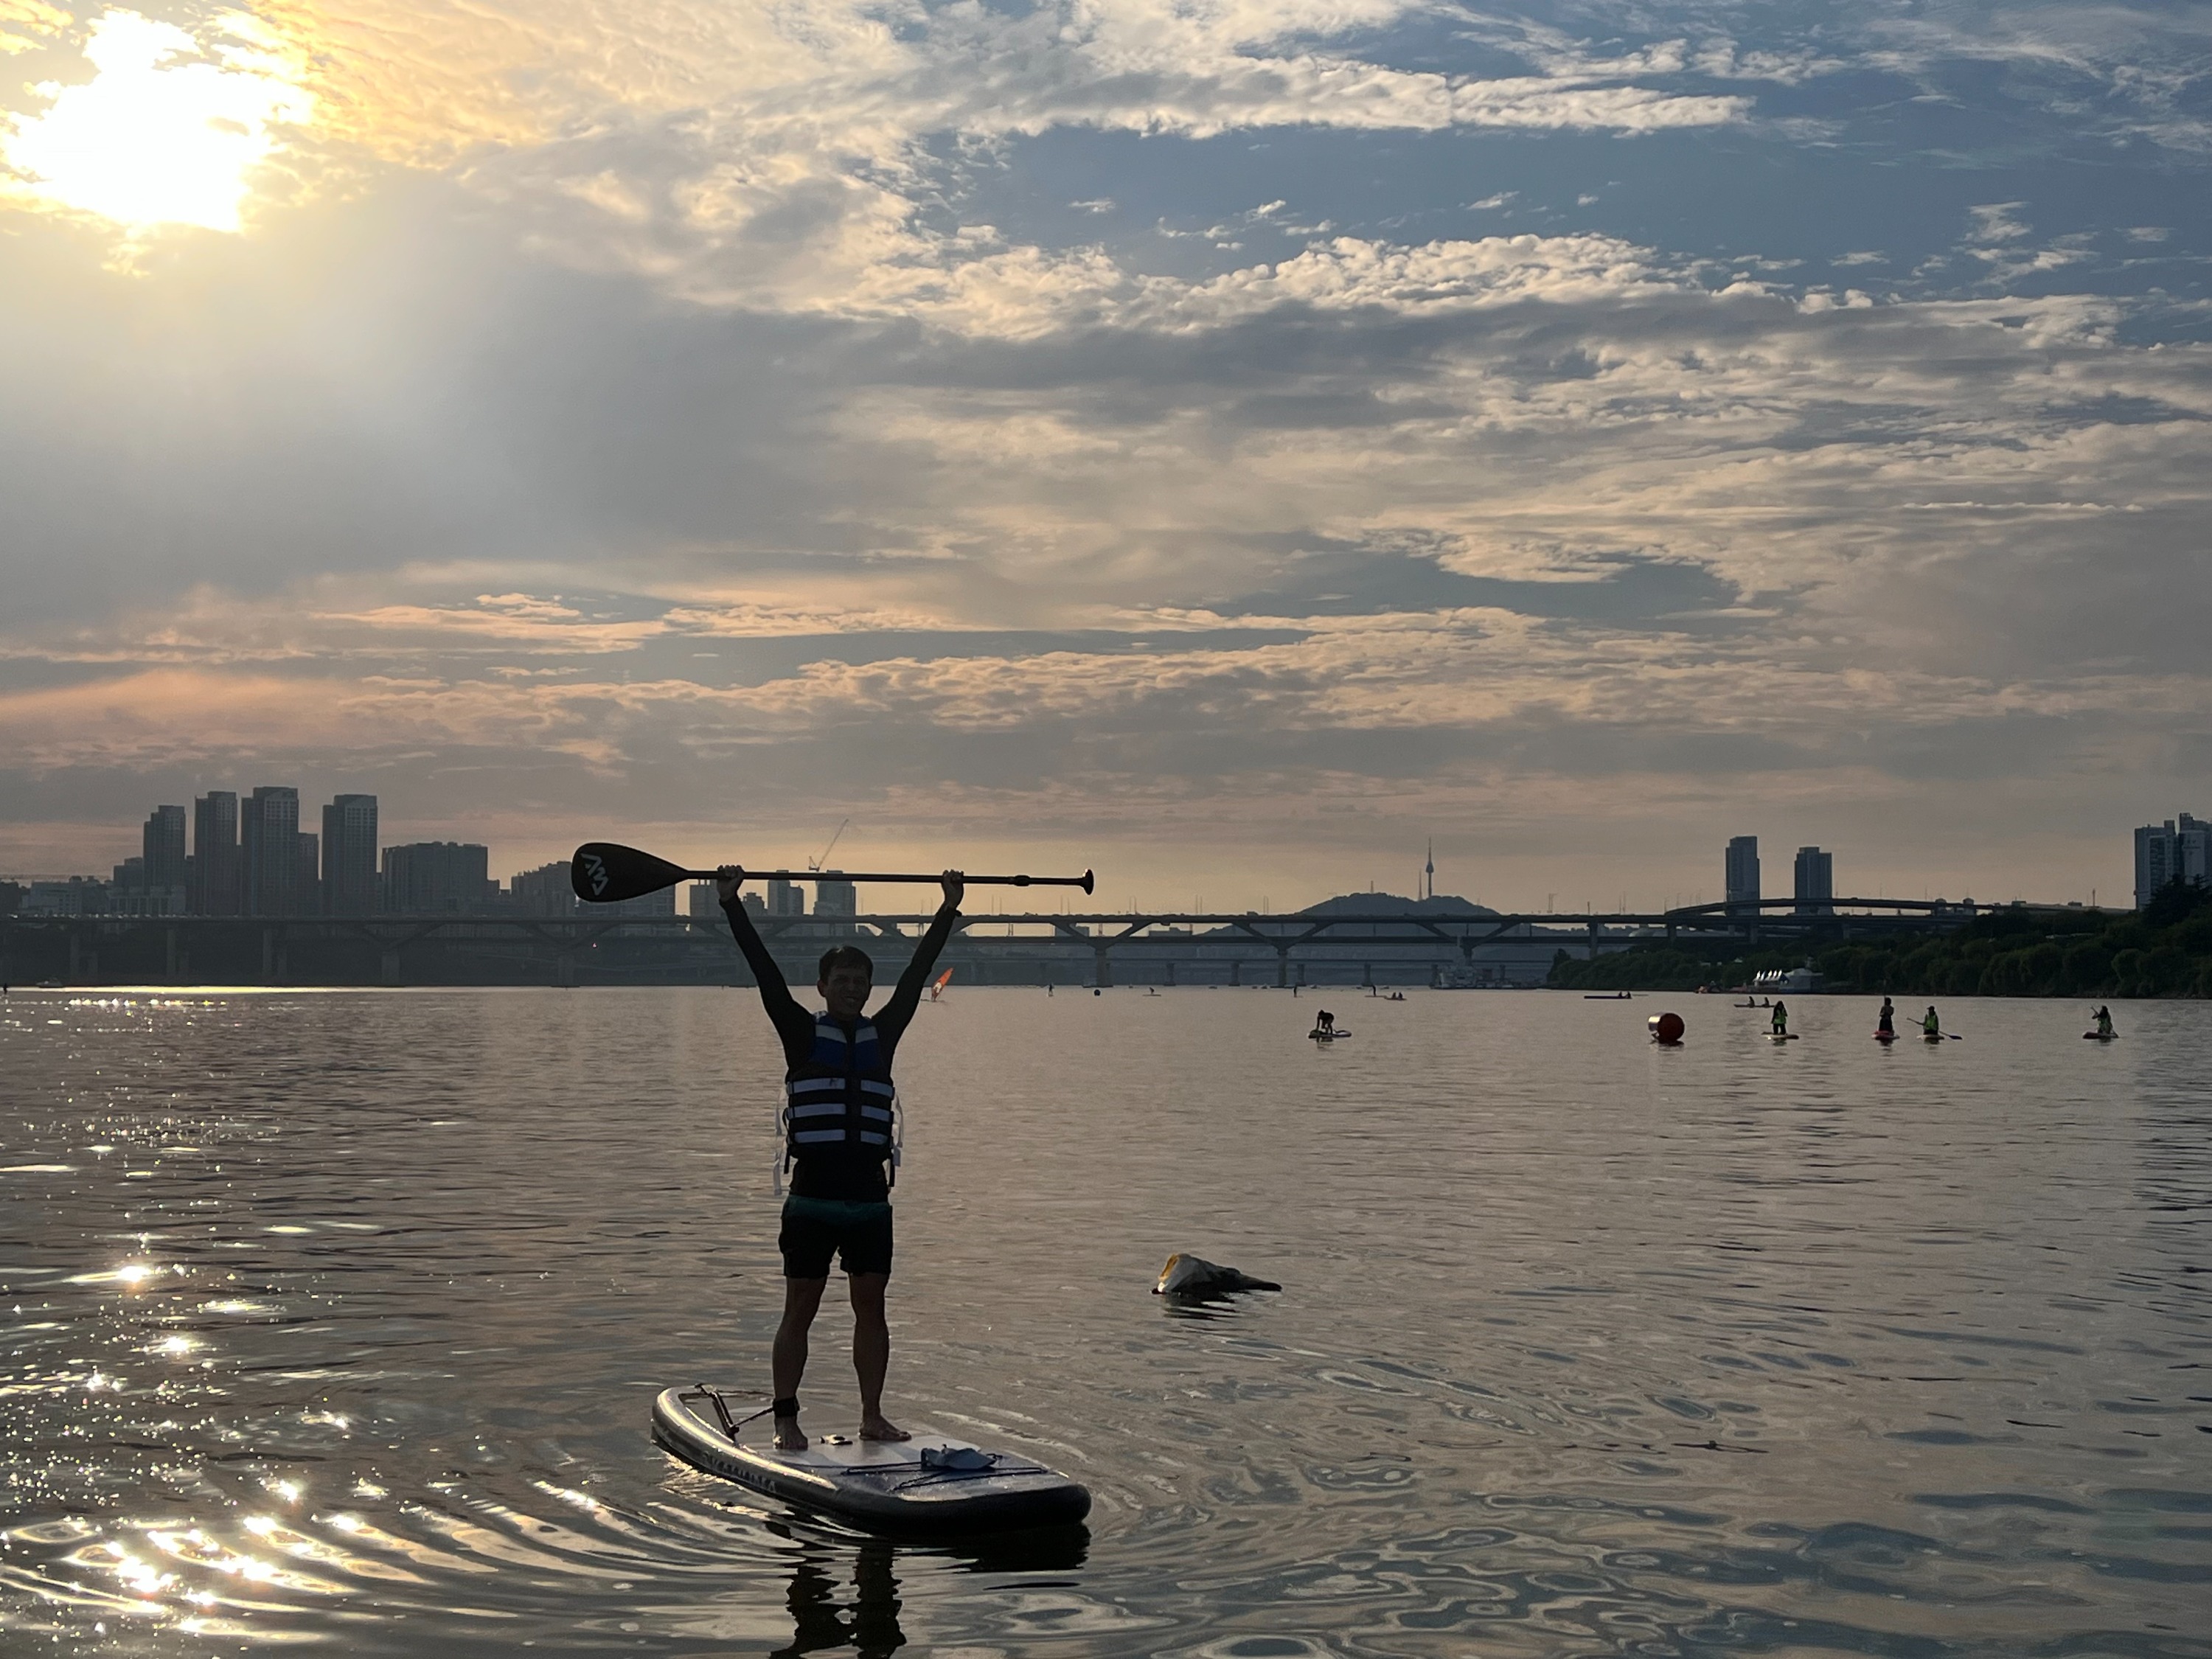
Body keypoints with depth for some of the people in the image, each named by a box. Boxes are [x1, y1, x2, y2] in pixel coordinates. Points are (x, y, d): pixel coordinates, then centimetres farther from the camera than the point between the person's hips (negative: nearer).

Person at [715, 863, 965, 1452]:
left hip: (869, 1197, 3)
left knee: (871, 1305, 8)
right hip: (813, 1197, -3)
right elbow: (765, 972, -6)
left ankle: (872, 1415, 16)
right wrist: (731, 904, -10)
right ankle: (785, 1419, 6)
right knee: (800, 1308, 1)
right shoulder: (802, 1034, 0)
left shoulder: (882, 1036, 9)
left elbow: (916, 974, 9)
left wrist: (948, 911, 8)